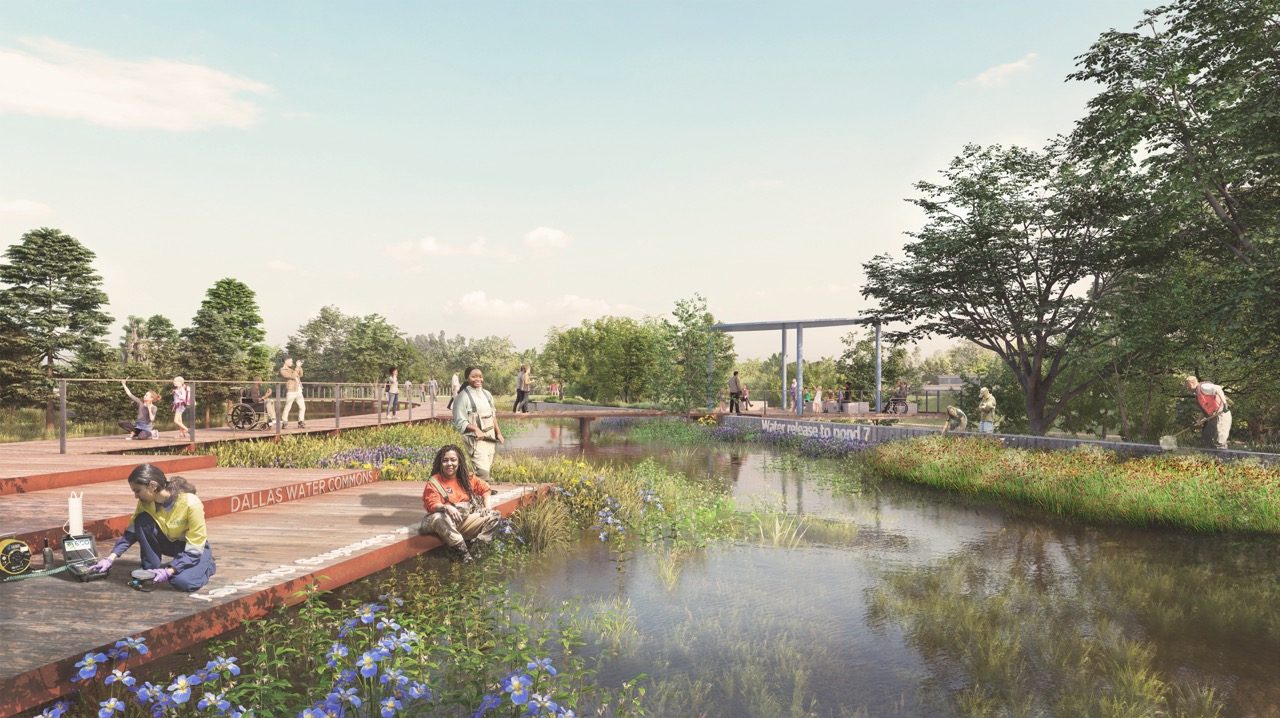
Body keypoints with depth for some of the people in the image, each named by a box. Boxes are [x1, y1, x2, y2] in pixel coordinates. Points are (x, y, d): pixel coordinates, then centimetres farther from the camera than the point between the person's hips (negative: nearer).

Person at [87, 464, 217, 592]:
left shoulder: (191, 503, -32)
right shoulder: (146, 502, -15)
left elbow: (195, 549, -27)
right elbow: (132, 531, -1)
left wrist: (169, 571, -35)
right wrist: (110, 558, -12)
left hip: (195, 548, -5)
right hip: (170, 543, 5)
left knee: (183, 581, -33)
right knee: (143, 521, -23)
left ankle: (206, 565, 1)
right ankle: (151, 572, -8)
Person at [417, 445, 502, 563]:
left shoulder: (466, 478, 7)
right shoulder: (434, 482, -6)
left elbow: (485, 488, 18)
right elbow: (432, 505, -18)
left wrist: (487, 506, 2)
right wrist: (446, 507, -39)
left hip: (466, 520, 5)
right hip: (447, 521, -5)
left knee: (495, 515, -8)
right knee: (440, 519, -40)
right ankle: (463, 552, -35)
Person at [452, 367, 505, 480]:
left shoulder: (486, 394, 10)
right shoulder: (463, 396, -11)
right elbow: (460, 422, -15)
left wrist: (498, 433, 12)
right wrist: (476, 429, -27)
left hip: (490, 437, 7)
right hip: (476, 439, -7)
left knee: (488, 468, 13)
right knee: (482, 472, -18)